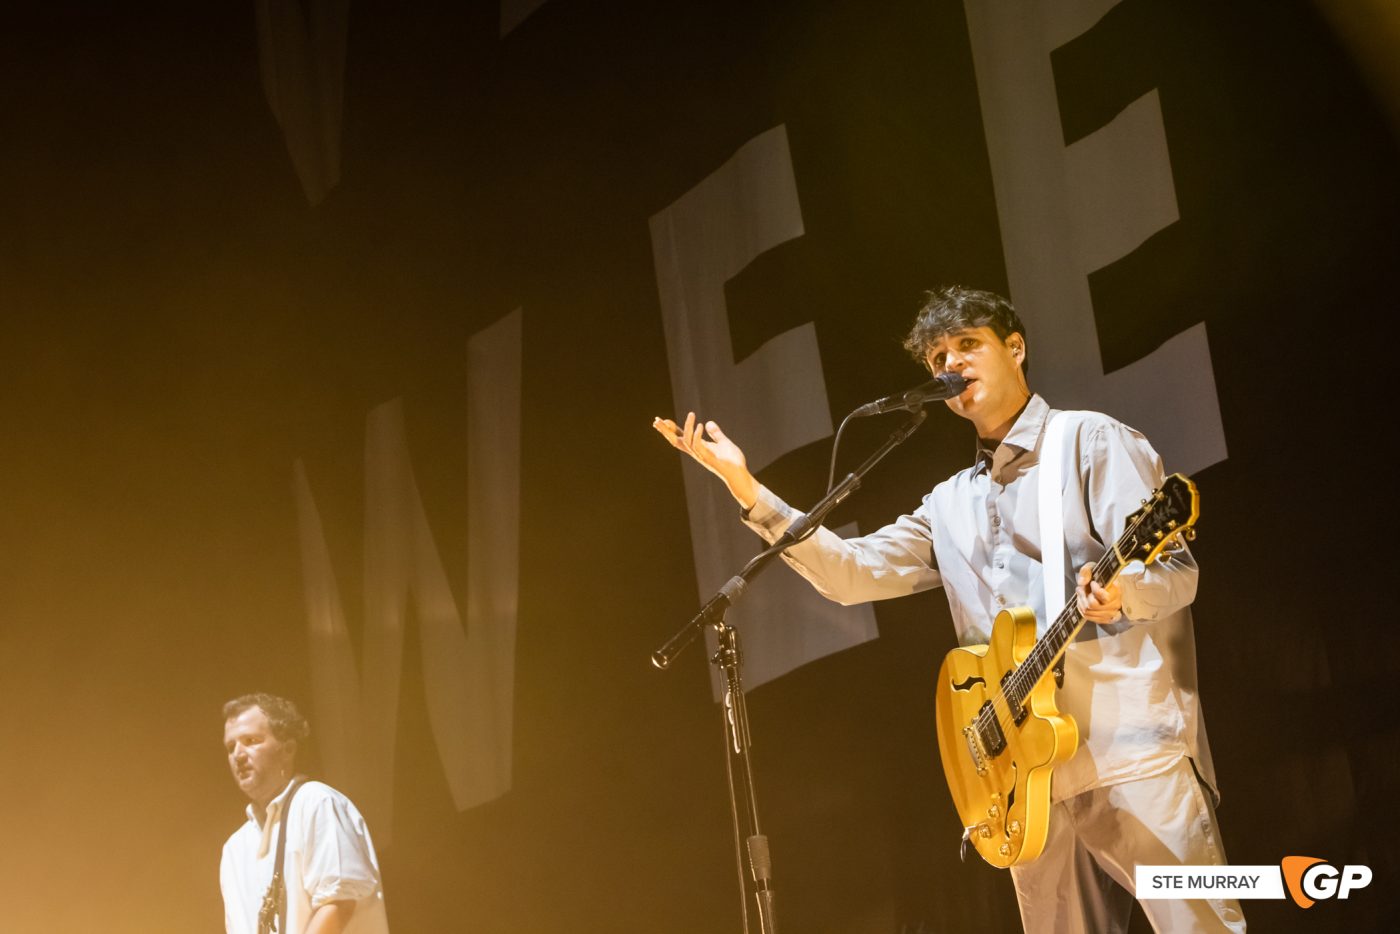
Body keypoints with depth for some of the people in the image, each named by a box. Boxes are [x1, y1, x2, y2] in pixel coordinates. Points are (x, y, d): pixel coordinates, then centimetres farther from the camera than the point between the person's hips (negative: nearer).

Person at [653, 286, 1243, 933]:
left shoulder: (1091, 441, 1)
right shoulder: (950, 505, 22)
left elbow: (1177, 571, -8)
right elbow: (853, 572, 14)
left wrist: (1119, 592, -32)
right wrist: (747, 490, 6)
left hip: (1134, 752, -6)